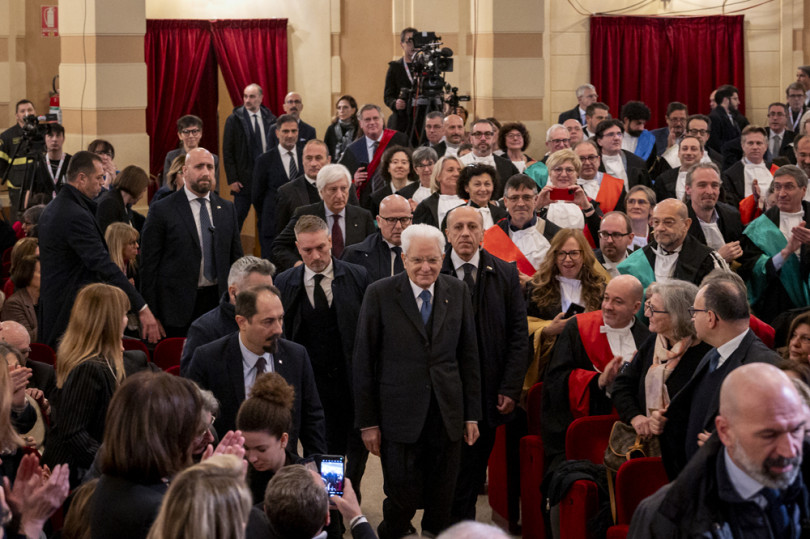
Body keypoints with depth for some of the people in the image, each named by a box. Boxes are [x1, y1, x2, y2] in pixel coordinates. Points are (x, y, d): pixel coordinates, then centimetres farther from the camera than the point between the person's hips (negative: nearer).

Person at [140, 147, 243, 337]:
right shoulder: (162, 210, -2)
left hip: (218, 301, 4)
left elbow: (236, 257, 16)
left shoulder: (227, 209, 12)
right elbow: (149, 265, -3)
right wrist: (150, 314, -7)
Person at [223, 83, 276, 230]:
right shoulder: (234, 120, -2)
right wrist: (232, 179, -8)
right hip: (244, 180, -3)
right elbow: (227, 152, -2)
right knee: (238, 218, 0)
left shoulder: (270, 119, 6)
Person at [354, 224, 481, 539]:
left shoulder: (457, 291, 6)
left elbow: (469, 355, 10)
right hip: (400, 415, -3)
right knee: (403, 499, -3)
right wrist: (367, 421, -4)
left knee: (441, 503, 8)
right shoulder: (380, 294, -4)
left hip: (447, 414, 3)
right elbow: (363, 362, -3)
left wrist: (472, 414, 7)